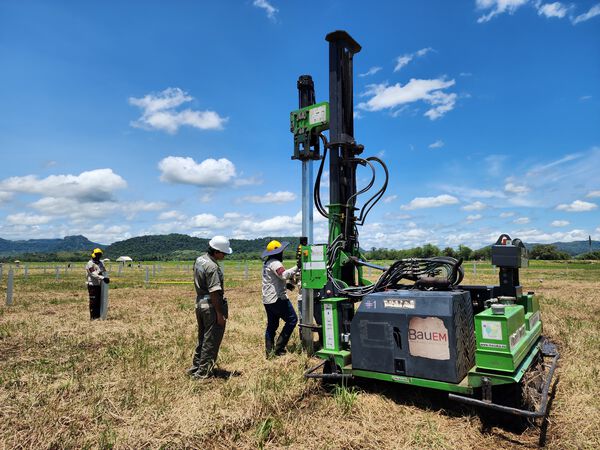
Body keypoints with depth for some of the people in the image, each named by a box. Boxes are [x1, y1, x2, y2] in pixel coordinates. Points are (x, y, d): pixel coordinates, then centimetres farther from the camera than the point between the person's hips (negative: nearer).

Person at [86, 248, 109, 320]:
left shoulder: (101, 263, 15)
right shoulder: (90, 264, -9)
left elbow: (104, 271, 9)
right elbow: (93, 274, -20)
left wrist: (106, 277, -13)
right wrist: (102, 278, -30)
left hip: (100, 285, 7)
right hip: (93, 285, -7)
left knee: (100, 301, 10)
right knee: (93, 301, -3)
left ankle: (98, 315, 17)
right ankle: (93, 317, 3)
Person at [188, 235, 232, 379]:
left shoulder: (199, 260, 7)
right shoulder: (212, 267, -22)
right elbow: (214, 292, -24)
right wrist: (220, 313, -20)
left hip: (199, 302, 9)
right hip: (211, 305, -9)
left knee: (202, 337, 21)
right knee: (211, 340, 4)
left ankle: (196, 367, 31)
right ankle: (204, 372, 12)